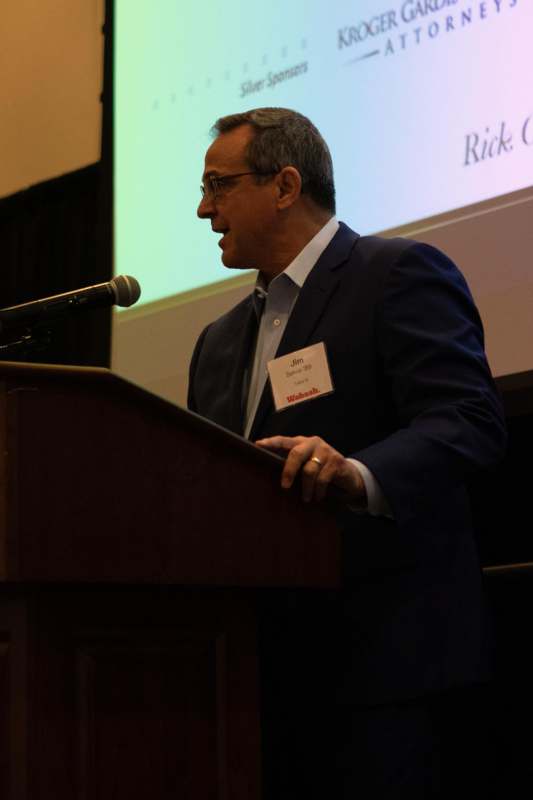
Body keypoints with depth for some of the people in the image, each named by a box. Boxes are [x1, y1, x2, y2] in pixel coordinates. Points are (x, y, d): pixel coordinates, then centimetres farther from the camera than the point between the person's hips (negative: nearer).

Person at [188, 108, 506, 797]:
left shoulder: (399, 274, -2)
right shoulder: (220, 341, 23)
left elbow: (470, 422, -16)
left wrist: (358, 475, -34)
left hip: (382, 648, -7)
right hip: (266, 663, 7)